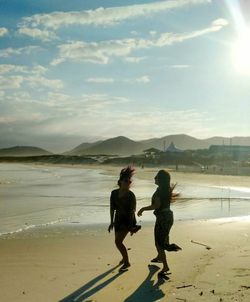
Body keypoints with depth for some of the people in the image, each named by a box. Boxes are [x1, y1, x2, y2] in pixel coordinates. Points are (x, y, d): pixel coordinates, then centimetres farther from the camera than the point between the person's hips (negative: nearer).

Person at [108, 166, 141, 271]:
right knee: (118, 242, 16)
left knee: (118, 241, -13)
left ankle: (126, 262, 4)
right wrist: (111, 222, 7)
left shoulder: (131, 195, -15)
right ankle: (124, 257, 44)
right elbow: (112, 208, 6)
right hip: (118, 219, 6)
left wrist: (131, 225, -15)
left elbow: (132, 211, -13)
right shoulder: (114, 193, -2)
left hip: (128, 220, -5)